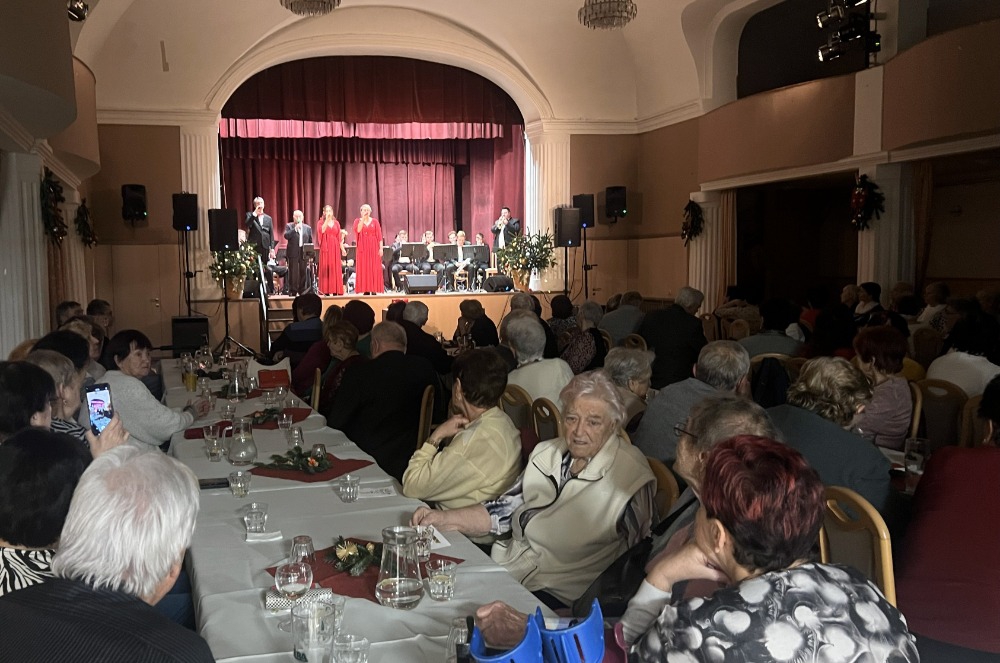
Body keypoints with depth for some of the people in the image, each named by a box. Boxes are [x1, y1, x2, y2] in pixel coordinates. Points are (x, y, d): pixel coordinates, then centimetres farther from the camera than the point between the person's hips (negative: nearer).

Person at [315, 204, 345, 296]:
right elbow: (322, 230, -18)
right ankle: (326, 290, -6)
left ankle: (335, 290, 1)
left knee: (335, 268, 0)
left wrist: (342, 249, 7)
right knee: (326, 268, -6)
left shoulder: (336, 223, 13)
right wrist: (327, 219, -16)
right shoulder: (321, 222, 5)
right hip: (325, 247, -3)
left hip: (335, 248, 3)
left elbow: (339, 237, 12)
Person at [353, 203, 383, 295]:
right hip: (362, 248, 0)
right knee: (363, 268, -3)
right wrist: (363, 219, -15)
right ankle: (365, 290, -2)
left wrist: (381, 248, -6)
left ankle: (374, 290, -2)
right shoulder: (357, 221, 6)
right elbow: (357, 230, -14)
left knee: (374, 268, -3)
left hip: (373, 248, 0)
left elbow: (379, 235, 2)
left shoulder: (375, 221, 7)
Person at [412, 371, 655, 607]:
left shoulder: (629, 476, -9)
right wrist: (442, 518, -1)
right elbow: (505, 510, 11)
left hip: (557, 595, -6)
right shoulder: (547, 453, 9)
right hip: (506, 565, 6)